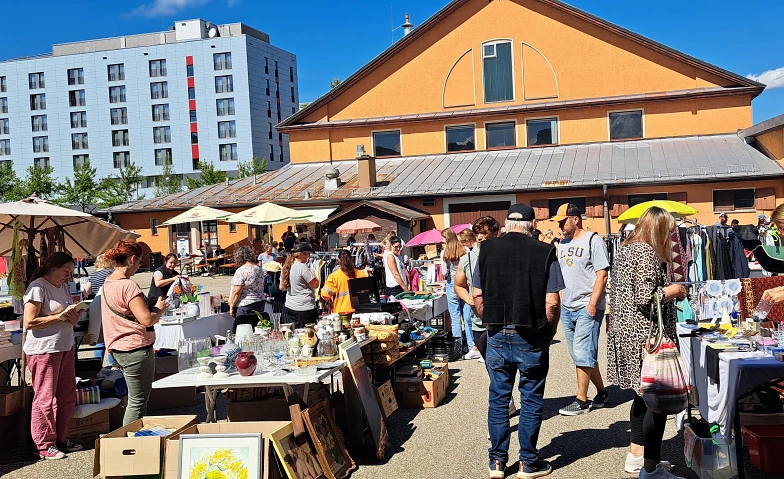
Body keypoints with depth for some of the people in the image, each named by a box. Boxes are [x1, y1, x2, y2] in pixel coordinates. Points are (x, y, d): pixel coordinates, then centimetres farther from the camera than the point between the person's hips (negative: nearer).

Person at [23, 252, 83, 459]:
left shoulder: (64, 287, 14)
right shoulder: (38, 287, -11)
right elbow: (29, 322, -17)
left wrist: (73, 316, -3)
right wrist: (59, 316, -18)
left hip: (66, 348, 8)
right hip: (44, 350, -8)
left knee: (67, 397, 11)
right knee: (45, 398, -1)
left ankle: (61, 439, 24)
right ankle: (45, 446, 9)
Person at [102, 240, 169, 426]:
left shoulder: (108, 283, 11)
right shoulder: (128, 286, -19)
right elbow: (147, 320, -24)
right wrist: (159, 309, -5)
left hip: (118, 349, 10)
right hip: (136, 349, -10)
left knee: (136, 399, 18)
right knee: (138, 401, 0)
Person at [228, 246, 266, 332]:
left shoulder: (241, 271, -14)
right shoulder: (259, 269, 10)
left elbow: (236, 292, -15)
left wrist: (231, 306, -6)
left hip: (245, 306, -8)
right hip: (260, 304, 8)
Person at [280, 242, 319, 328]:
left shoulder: (286, 267, 10)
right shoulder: (303, 267, -14)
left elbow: (282, 287, 17)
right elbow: (315, 285, -13)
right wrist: (312, 272, 2)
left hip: (290, 307, 8)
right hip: (305, 308, -8)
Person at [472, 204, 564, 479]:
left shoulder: (487, 250, 1)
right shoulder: (544, 252, -8)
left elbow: (477, 296, 3)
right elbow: (552, 303, -10)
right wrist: (549, 334, 5)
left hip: (496, 336, 3)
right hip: (531, 338, -2)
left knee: (498, 399, 12)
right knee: (531, 400, 10)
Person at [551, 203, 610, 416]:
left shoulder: (593, 240, -7)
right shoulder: (563, 244, 15)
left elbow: (602, 275, -13)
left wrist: (592, 304, -18)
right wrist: (558, 299, 12)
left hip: (587, 308, -8)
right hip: (566, 308, 8)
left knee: (582, 354, -7)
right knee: (581, 355, 12)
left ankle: (581, 401, 1)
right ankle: (601, 392, 26)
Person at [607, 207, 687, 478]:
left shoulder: (625, 249, 14)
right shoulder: (646, 252, -15)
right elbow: (645, 297, -23)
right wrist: (674, 290, -8)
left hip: (625, 331, 10)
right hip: (646, 335, -10)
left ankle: (636, 455, 28)